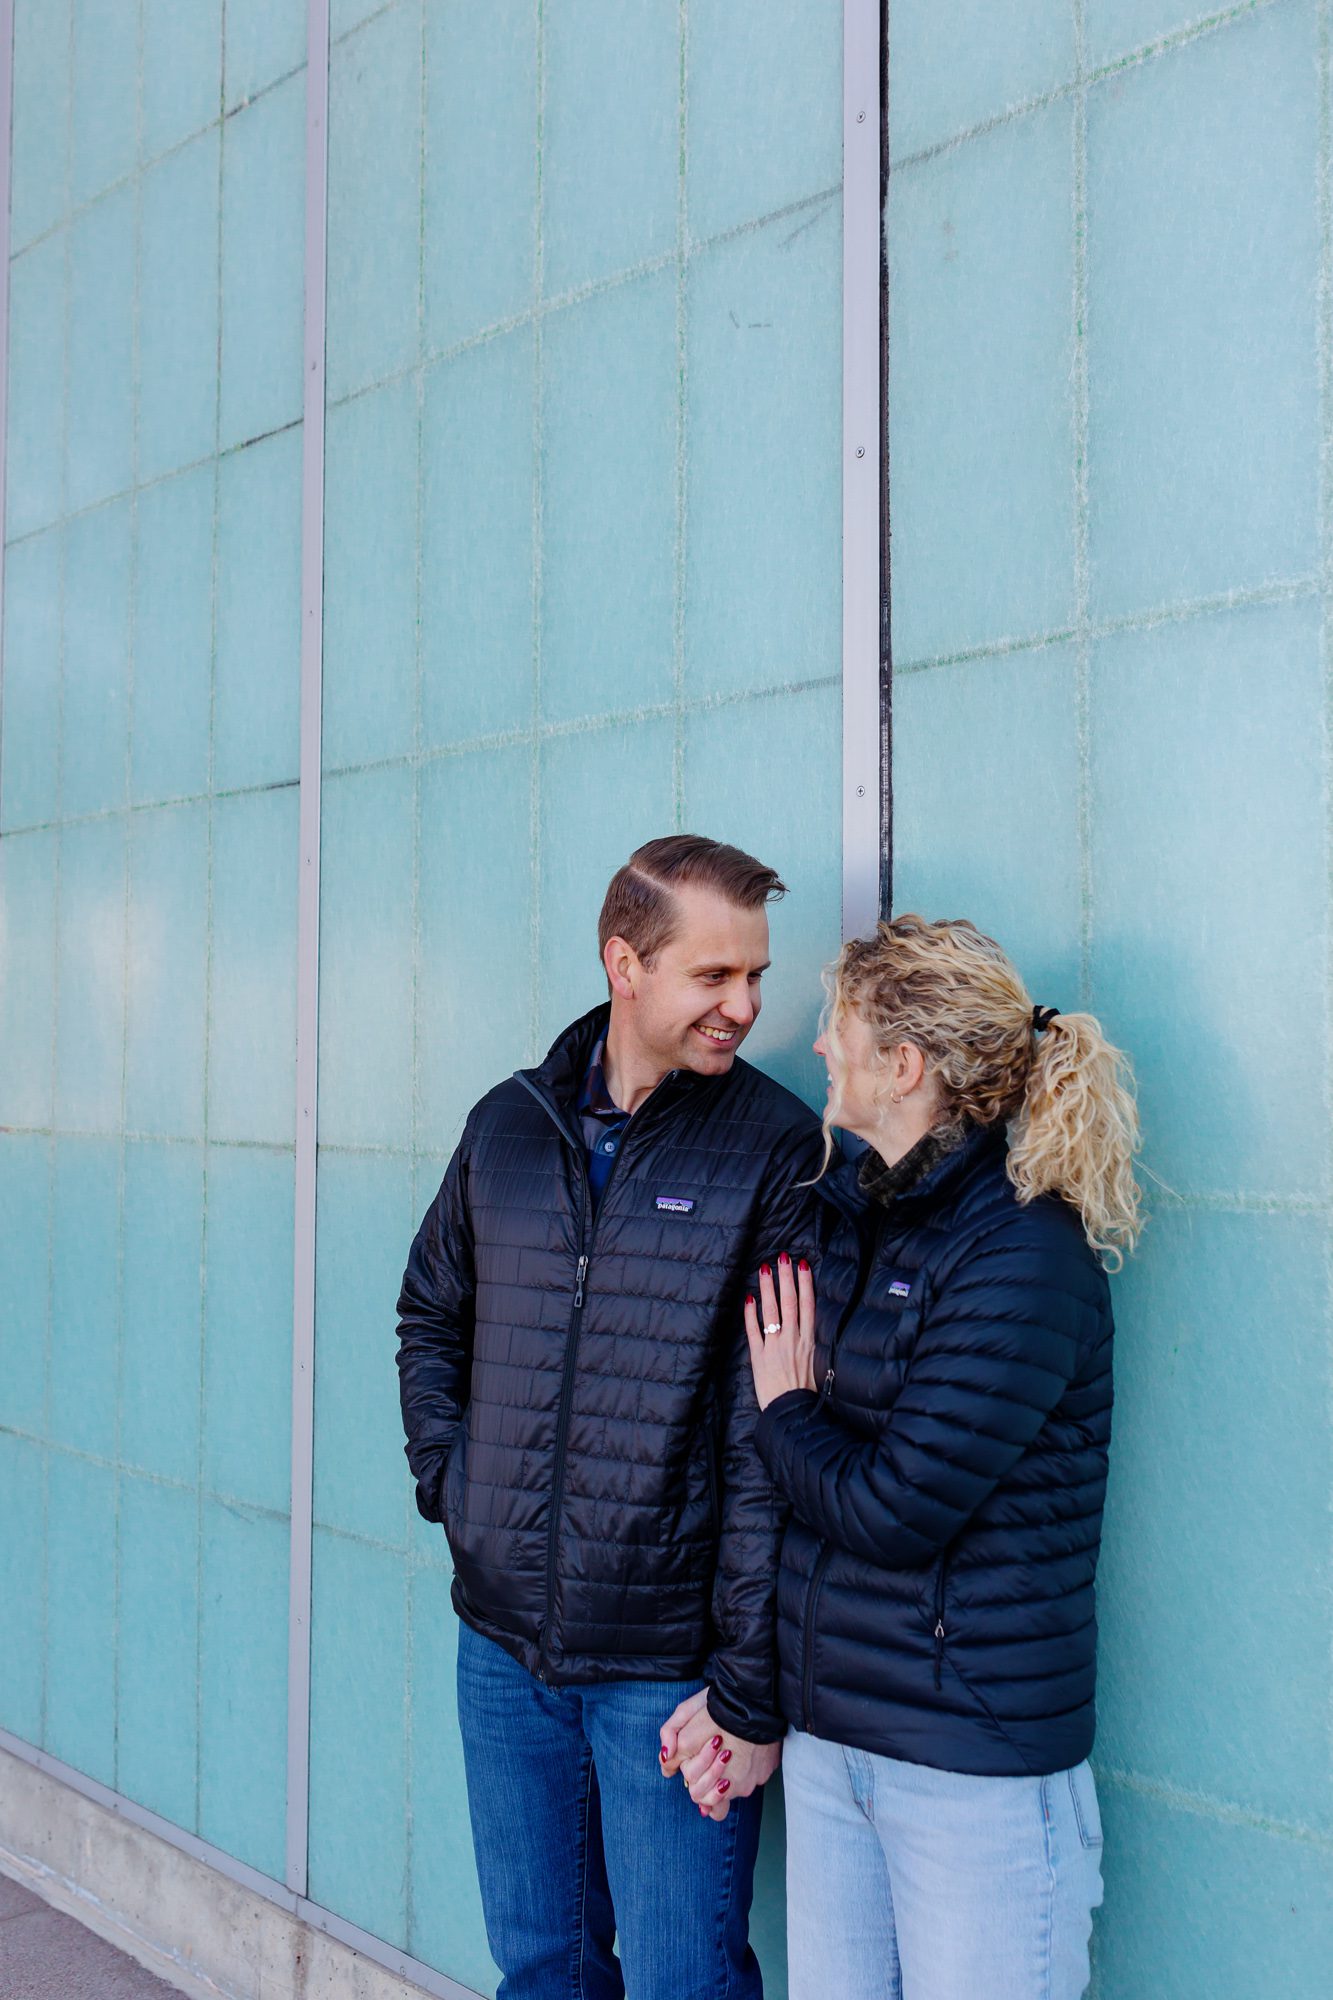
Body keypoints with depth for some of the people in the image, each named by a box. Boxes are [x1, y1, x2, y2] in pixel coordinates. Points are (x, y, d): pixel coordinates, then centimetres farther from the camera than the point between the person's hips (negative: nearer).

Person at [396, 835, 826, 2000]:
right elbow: (431, 1317, 19)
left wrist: (750, 1690, -15)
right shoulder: (509, 1125, 3)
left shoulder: (778, 1150, -11)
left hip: (668, 1673, -4)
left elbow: (773, 1443, -14)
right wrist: (447, 1479, 5)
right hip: (502, 1644, 4)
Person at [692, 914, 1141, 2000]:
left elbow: (891, 1510, -21)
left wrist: (784, 1415, -3)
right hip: (825, 1734, 7)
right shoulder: (858, 1212, 7)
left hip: (977, 1760, -7)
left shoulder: (1024, 1259, -18)